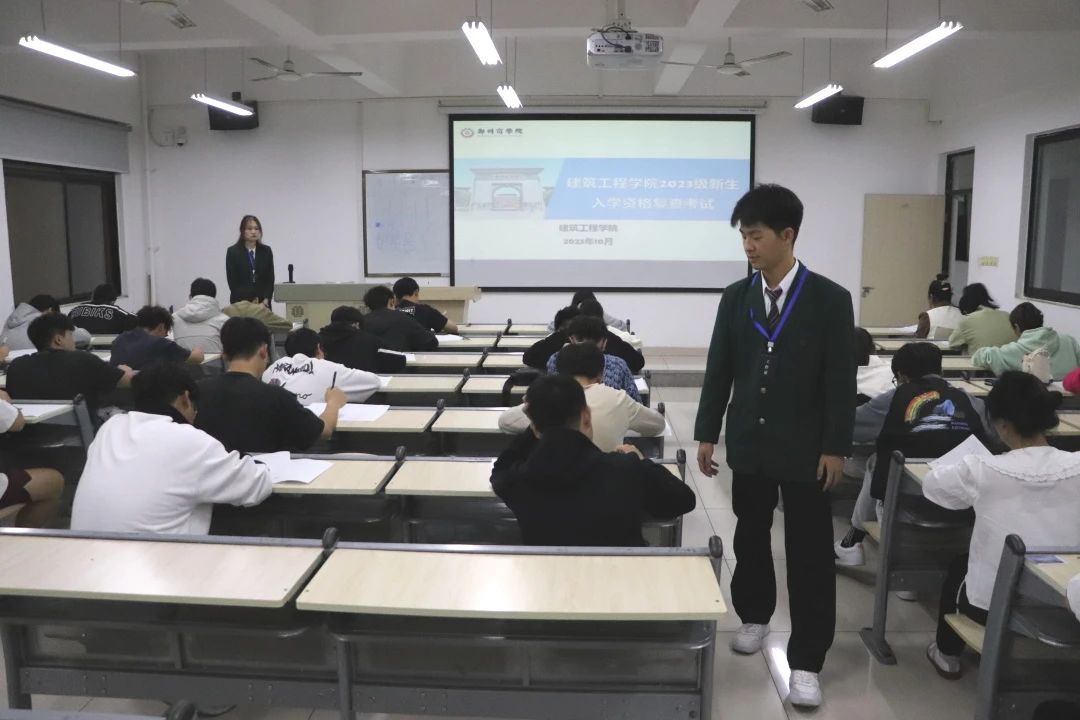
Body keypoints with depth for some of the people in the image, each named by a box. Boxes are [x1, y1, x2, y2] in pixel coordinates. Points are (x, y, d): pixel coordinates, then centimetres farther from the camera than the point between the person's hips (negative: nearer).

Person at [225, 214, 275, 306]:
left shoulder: (266, 251, 7)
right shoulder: (232, 251, 0)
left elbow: (270, 278, 5)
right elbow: (232, 281, -4)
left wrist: (266, 299, -8)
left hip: (263, 303, 2)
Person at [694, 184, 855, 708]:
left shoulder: (829, 300, -8)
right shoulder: (735, 298, 2)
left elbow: (841, 380, -8)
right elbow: (718, 370, 5)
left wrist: (835, 447, -10)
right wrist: (707, 433, 3)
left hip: (805, 449, -3)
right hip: (748, 444, 4)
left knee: (809, 552, 2)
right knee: (750, 537, 17)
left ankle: (805, 660, 12)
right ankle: (754, 616, 39)